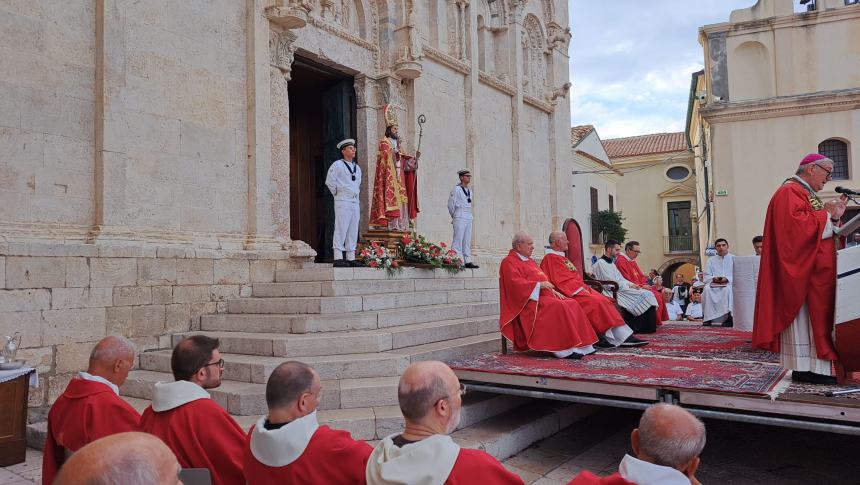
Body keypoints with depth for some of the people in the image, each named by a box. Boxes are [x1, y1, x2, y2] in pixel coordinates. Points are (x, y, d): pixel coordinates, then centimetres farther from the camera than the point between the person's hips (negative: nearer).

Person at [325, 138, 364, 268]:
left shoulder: (357, 168, 18)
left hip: (355, 201, 7)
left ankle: (351, 258, 10)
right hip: (343, 201, -7)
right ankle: (338, 258, -10)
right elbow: (329, 181, -7)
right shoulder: (337, 165, -3)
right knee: (341, 229, -11)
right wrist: (337, 193, -1)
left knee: (353, 230, 6)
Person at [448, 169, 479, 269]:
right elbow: (450, 204, -4)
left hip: (468, 217, 7)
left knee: (467, 240, 7)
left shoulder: (469, 190, 18)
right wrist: (454, 216, 3)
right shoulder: (456, 189, -5)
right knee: (458, 239, -9)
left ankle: (468, 261, 9)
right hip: (459, 217, -7)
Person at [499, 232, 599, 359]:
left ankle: (582, 345, -12)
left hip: (544, 296, 9)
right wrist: (539, 284, -20)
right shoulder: (509, 262, -2)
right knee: (558, 307, -30)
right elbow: (515, 283, -16)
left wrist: (553, 290, 6)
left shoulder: (530, 261, 27)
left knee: (572, 304, -7)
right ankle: (565, 349, -32)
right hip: (531, 300, -9)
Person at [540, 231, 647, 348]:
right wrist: (580, 290, -16)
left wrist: (584, 288, 3)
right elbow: (561, 281, -15)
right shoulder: (550, 258, -6)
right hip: (569, 294, -9)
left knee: (604, 301, -7)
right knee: (595, 302, -25)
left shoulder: (562, 258, 24)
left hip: (578, 289, 9)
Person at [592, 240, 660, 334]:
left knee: (648, 294, -5)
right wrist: (628, 285, -11)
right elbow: (610, 282, -16)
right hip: (614, 292, -10)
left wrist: (632, 284, 3)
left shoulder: (611, 262, 23)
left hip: (621, 288, 10)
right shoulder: (600, 263, -9)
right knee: (644, 295, -18)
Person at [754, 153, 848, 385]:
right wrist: (826, 214, -14)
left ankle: (813, 367, 9)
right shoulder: (790, 192, -10)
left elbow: (821, 229, 23)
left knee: (812, 319, 7)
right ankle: (805, 367, -5)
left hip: (815, 273, 10)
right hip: (802, 271, -10)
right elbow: (796, 226, -25)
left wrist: (834, 216, 7)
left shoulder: (806, 194, 22)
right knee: (806, 318, -8)